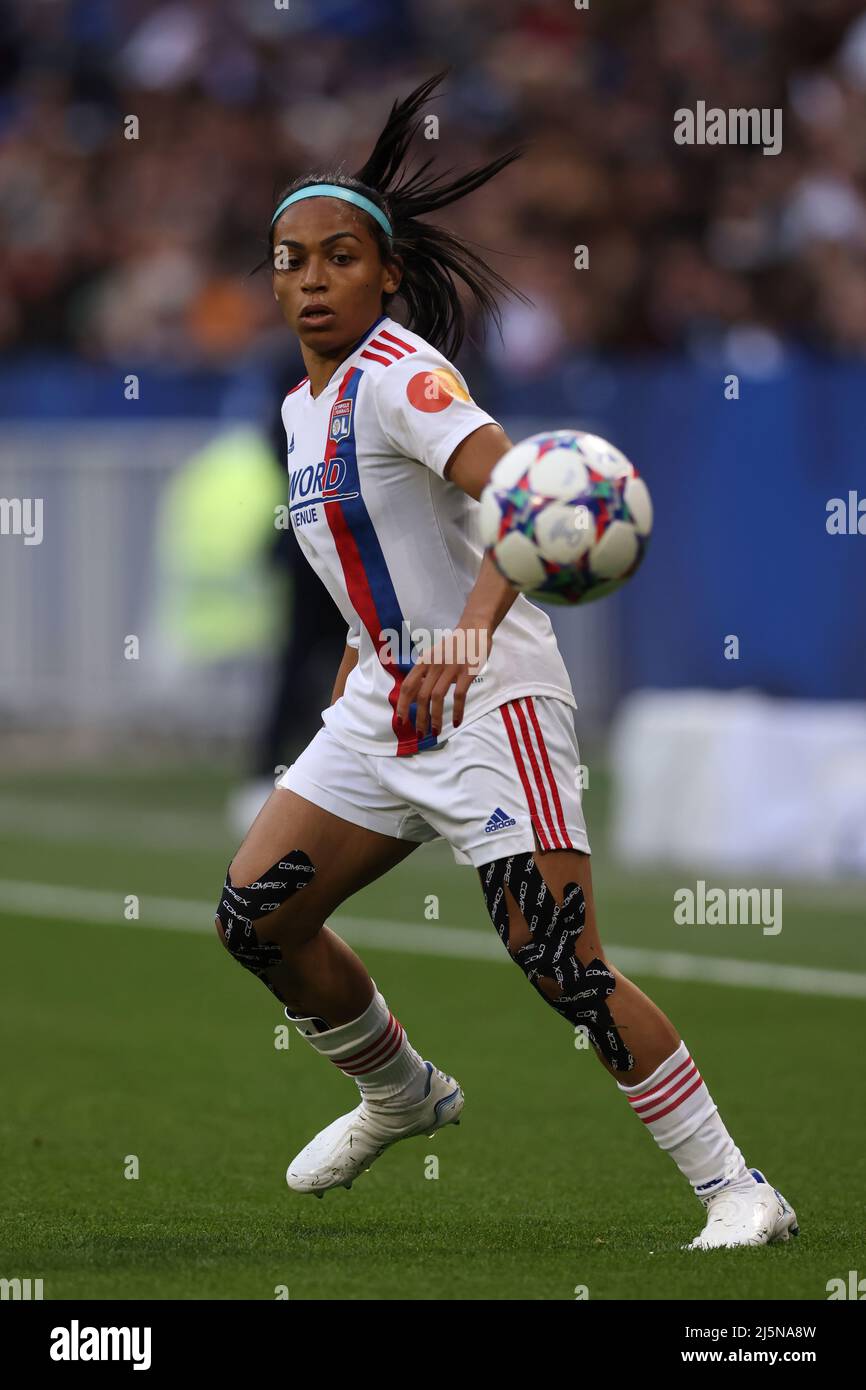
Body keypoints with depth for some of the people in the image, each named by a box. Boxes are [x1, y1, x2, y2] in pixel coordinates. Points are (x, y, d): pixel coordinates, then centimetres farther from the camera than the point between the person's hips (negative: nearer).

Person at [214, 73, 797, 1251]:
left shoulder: (400, 372, -14)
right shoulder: (304, 404, 14)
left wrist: (471, 628, -43)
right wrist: (358, 670, 24)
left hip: (492, 702, -9)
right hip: (385, 705, 9)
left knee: (562, 966, -16)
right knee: (255, 913, 6)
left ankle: (736, 1188, -11)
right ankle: (401, 1093, 28)